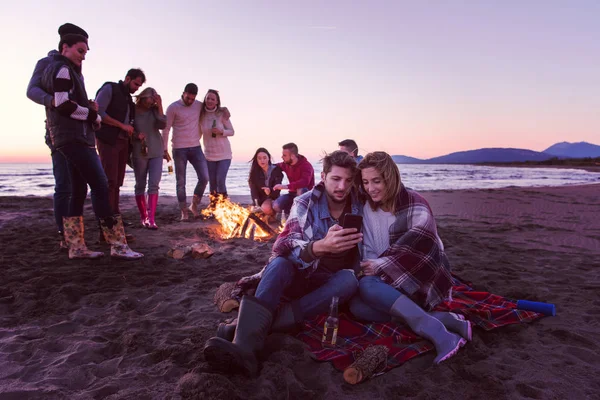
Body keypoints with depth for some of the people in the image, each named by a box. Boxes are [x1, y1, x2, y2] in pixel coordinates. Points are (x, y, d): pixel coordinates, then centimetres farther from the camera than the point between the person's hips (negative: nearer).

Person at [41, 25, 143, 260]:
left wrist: (90, 110, 9)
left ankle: (76, 247, 7)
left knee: (79, 191, 7)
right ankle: (118, 245, -17)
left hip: (71, 137, 11)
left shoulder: (57, 70, 25)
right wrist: (94, 116, -6)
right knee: (100, 187, -15)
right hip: (74, 137, -11)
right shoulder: (63, 69, -7)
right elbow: (64, 105, -18)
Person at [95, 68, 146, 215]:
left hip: (123, 142, 7)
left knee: (117, 181, 6)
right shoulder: (109, 88, -1)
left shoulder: (129, 99, 22)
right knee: (109, 180, -10)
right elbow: (98, 113, -12)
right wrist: (122, 125, -14)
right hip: (109, 140, -7)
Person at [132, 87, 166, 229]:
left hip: (156, 151, 1)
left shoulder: (155, 110, 4)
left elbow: (162, 125, -10)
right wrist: (136, 135, -17)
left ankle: (151, 218, -10)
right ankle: (143, 216, 18)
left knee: (154, 184, -8)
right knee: (140, 185, 6)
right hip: (139, 152, -1)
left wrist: (159, 106, -13)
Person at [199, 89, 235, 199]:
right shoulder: (201, 115, -2)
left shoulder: (222, 114, -8)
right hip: (209, 154, 3)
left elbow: (232, 131, -4)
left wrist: (221, 131, -21)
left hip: (224, 154, -3)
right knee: (212, 183, 7)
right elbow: (199, 133, 9)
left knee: (220, 180, -12)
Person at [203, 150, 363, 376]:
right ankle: (244, 347, -50)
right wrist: (321, 246, -44)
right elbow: (283, 246, -24)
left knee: (350, 279, -32)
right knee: (279, 264, -33)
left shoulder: (360, 206, -2)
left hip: (332, 283, 1)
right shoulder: (305, 204, -8)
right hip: (301, 276, -1)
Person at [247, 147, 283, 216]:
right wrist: (257, 204, -21)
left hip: (273, 199, -4)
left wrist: (270, 191, -38)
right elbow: (253, 190, -5)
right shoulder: (255, 172, 2)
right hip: (261, 200, 4)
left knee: (266, 208, -35)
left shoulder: (276, 170, -7)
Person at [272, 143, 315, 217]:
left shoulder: (306, 165, -22)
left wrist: (286, 186, -51)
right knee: (276, 206, -20)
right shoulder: (286, 164, -2)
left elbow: (305, 182, -41)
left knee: (300, 189, -41)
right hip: (293, 193, 5)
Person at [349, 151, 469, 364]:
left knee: (368, 286, -30)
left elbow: (419, 252, -18)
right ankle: (443, 320, -27)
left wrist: (380, 266, -20)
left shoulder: (414, 205, -12)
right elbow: (369, 250, 5)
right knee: (357, 306, -22)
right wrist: (370, 267, -17)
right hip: (392, 283, 7)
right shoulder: (367, 208, 7)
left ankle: (436, 332, -34)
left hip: (423, 277, -6)